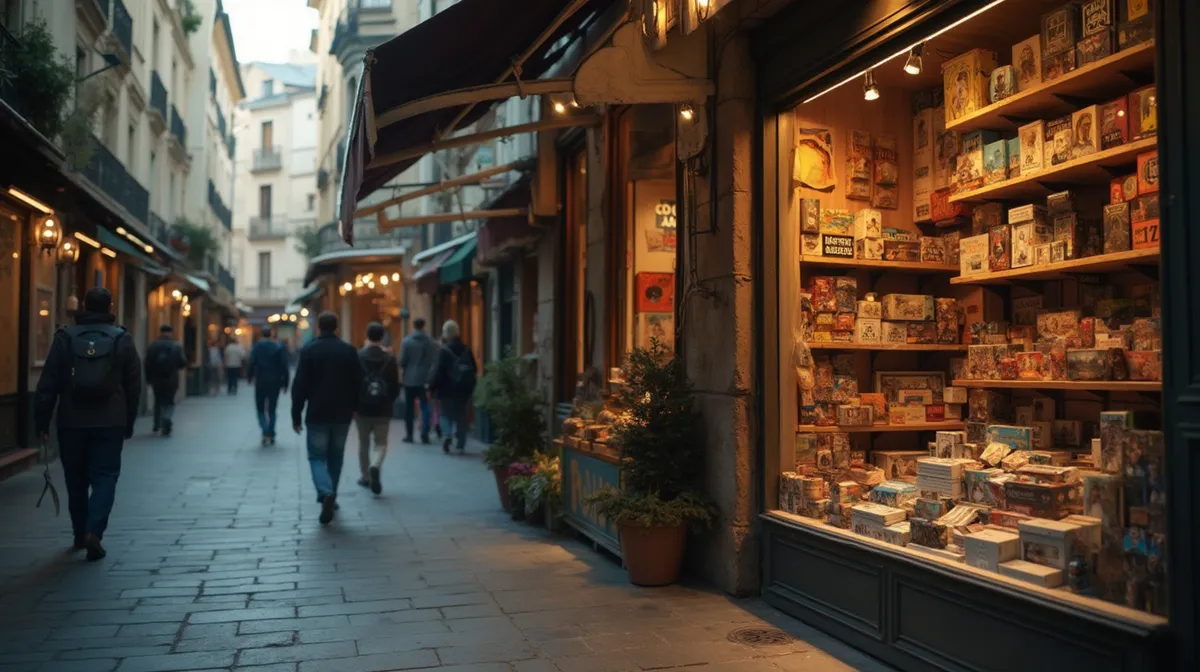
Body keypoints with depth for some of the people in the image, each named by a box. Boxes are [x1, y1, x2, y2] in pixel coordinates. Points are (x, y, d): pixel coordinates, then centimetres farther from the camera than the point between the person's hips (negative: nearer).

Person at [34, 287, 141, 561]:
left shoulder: (65, 337, 1)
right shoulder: (122, 339, 0)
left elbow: (48, 384, -1)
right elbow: (134, 387, 3)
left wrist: (41, 422, 3)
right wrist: (128, 424, 11)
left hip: (72, 422, 1)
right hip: (110, 423, -1)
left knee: (76, 480, 14)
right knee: (105, 477, 3)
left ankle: (80, 534, 23)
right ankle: (93, 531, -13)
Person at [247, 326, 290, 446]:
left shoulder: (256, 347, -4)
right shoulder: (279, 347, -1)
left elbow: (251, 364, -9)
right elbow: (284, 367, -5)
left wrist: (249, 377, 8)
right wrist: (285, 383, 2)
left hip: (260, 382, -1)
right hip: (275, 382, 1)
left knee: (260, 409, 9)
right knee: (272, 409, 13)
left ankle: (265, 432, -12)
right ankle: (271, 436, 13)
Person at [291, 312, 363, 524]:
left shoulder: (309, 350, -7)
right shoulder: (349, 350, -1)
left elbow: (299, 385, -8)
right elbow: (358, 382, 3)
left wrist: (296, 415, -2)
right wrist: (353, 407, 16)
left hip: (317, 414, -2)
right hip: (342, 414, 2)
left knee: (317, 456, 2)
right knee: (336, 456, 16)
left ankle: (326, 493, -21)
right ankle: (330, 496, 23)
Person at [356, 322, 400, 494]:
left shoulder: (358, 356, -6)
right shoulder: (390, 359, -3)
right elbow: (396, 386, -2)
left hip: (362, 408, 0)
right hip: (383, 409, 0)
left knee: (364, 443, 16)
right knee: (381, 443, 7)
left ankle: (366, 477, 25)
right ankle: (375, 466, -21)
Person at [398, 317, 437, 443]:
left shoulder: (406, 341, -8)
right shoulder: (431, 342, -3)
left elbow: (402, 361, -9)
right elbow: (435, 361, -4)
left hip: (410, 379, -1)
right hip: (425, 378, 1)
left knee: (409, 408, 10)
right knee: (425, 407, 5)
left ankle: (409, 435, 13)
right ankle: (425, 435, -5)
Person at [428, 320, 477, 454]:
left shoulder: (444, 351, -12)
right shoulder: (466, 350, 4)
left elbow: (438, 371, -17)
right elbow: (474, 369, 8)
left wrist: (432, 386, -9)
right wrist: (469, 385, 16)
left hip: (448, 389, -4)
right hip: (464, 389, 4)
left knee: (447, 414, 10)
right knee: (461, 416, 12)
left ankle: (447, 434, -16)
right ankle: (461, 445, 10)